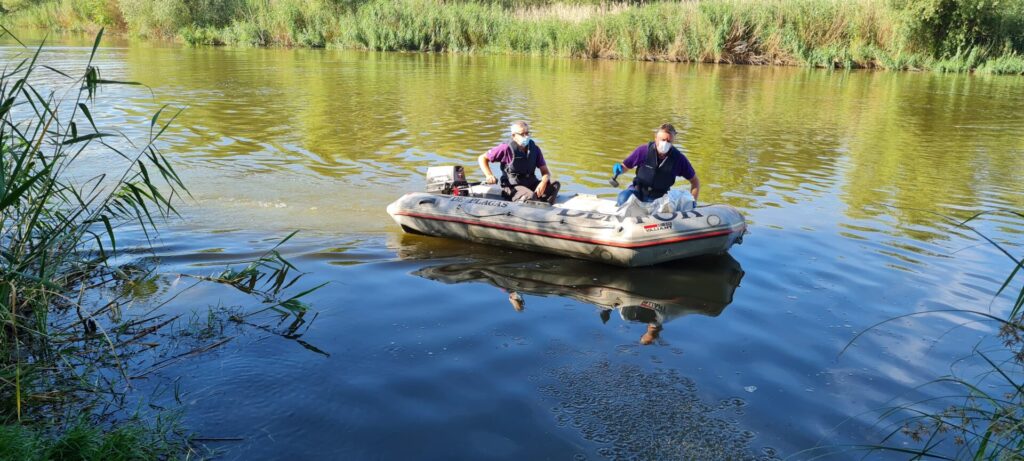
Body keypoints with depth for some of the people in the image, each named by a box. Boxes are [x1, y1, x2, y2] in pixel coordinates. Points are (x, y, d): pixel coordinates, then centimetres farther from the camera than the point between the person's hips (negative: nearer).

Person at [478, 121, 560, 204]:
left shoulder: (534, 148, 3)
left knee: (555, 185, -18)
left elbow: (545, 171, 6)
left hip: (531, 184, 5)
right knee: (530, 196, -36)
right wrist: (489, 175, -18)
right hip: (512, 187, -5)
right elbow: (482, 158, -2)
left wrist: (544, 182, -18)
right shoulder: (506, 148, -9)